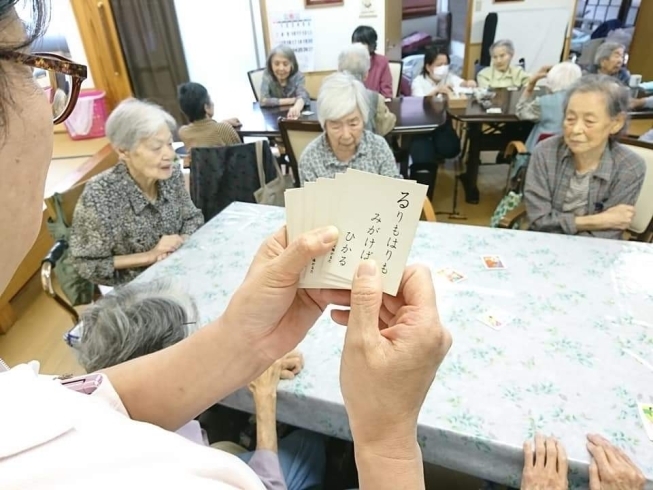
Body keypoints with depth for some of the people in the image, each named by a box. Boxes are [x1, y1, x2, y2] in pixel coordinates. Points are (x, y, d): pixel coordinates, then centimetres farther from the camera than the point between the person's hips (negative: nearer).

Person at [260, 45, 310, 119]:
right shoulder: (267, 77, -9)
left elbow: (302, 96, -28)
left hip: (297, 115, 0)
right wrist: (291, 100, -18)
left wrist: (297, 108, -52)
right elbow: (264, 101, -21)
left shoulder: (298, 76, -10)